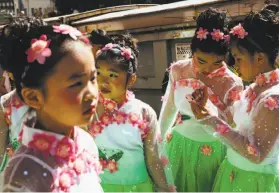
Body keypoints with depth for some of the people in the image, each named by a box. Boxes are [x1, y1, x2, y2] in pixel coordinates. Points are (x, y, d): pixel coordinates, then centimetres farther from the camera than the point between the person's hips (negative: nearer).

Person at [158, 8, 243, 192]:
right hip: (178, 144, 3)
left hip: (210, 151, -2)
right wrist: (160, 138, 13)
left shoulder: (232, 84, -21)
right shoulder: (178, 70, -12)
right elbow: (169, 108, 3)